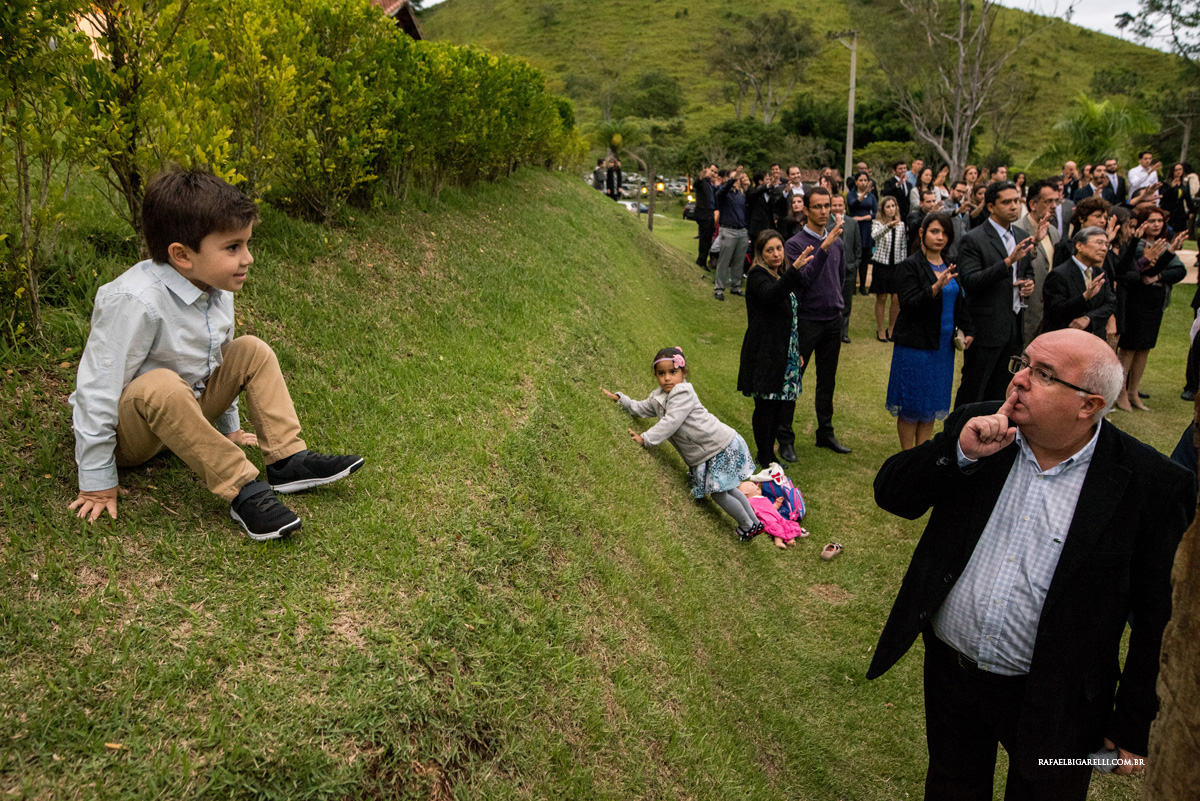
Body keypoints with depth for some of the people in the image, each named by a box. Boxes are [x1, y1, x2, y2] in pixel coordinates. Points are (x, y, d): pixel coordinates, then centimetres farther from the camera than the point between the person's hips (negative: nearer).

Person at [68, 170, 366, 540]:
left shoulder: (216, 288, -7)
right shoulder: (133, 302, -31)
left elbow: (216, 362, 11)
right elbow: (97, 392, -27)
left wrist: (229, 428, 21)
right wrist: (97, 483, -21)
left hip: (183, 410, 8)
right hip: (128, 430, -7)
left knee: (252, 351, -6)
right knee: (161, 386, -39)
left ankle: (288, 459, -10)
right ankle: (244, 491, -30)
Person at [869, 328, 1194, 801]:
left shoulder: (1153, 486, -16)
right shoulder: (975, 429, -7)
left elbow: (1158, 619, -9)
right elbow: (890, 493, -7)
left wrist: (1135, 726, -4)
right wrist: (959, 453, -24)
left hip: (1052, 703, -3)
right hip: (948, 669, 3)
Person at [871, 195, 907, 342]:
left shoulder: (901, 225, 5)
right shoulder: (878, 224, -6)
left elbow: (904, 247, 10)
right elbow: (875, 236, -30)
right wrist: (888, 226, -48)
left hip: (897, 265, 3)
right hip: (881, 265, -3)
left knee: (896, 300, 2)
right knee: (881, 299, 4)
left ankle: (891, 328, 18)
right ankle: (880, 330, 15)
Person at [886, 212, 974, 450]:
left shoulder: (950, 266, 11)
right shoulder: (910, 266, -9)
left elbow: (960, 303, 17)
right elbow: (908, 304, -18)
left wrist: (968, 330, 5)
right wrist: (936, 287, -31)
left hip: (942, 345, 6)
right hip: (915, 344, -6)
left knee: (931, 405, 12)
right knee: (911, 406, 2)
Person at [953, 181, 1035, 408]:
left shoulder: (1021, 237, 12)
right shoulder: (974, 239, -11)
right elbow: (968, 281, -21)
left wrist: (1028, 283, 2)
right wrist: (1008, 261, -28)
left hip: (1014, 327, 7)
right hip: (986, 327, -7)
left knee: (999, 393, 17)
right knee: (972, 392, 1)